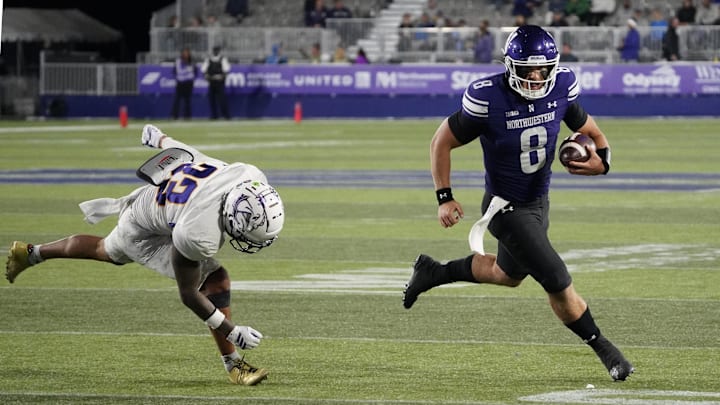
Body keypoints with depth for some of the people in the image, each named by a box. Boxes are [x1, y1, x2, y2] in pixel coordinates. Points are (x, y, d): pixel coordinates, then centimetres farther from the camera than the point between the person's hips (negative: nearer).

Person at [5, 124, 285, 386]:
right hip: (146, 231, -7)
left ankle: (29, 253, 53)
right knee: (215, 281, -16)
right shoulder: (197, 235, -46)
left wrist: (161, 139, 12)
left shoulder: (251, 177, -30)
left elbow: (190, 154, -6)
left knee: (107, 252, 31)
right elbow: (188, 294, -29)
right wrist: (233, 332, -29)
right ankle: (233, 365, -1)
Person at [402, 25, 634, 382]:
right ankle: (602, 348, 11)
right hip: (507, 208, -7)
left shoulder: (561, 87, -12)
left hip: (539, 202, 7)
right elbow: (442, 142, -14)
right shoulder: (488, 98, -26)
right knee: (558, 283, -8)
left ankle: (434, 272, 45)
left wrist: (601, 158, -18)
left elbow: (588, 129, 4)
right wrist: (445, 198, -17)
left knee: (508, 274, 27)